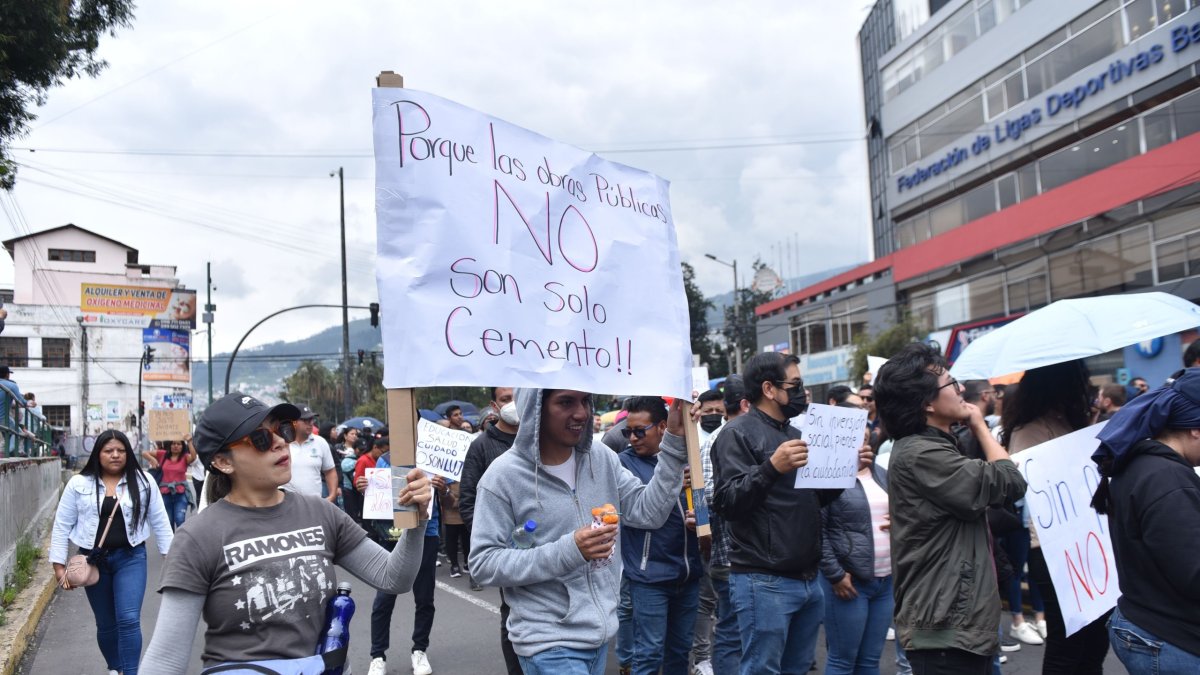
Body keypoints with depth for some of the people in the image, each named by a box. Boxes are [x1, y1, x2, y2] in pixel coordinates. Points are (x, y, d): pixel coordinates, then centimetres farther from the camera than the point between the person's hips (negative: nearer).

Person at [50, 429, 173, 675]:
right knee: (106, 624, 14)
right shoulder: (78, 484, -2)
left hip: (131, 557, -1)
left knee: (129, 620, -14)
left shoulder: (143, 481, -1)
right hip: (93, 560, 2)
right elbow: (62, 526, 2)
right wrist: (59, 566, -1)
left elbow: (160, 521, 3)